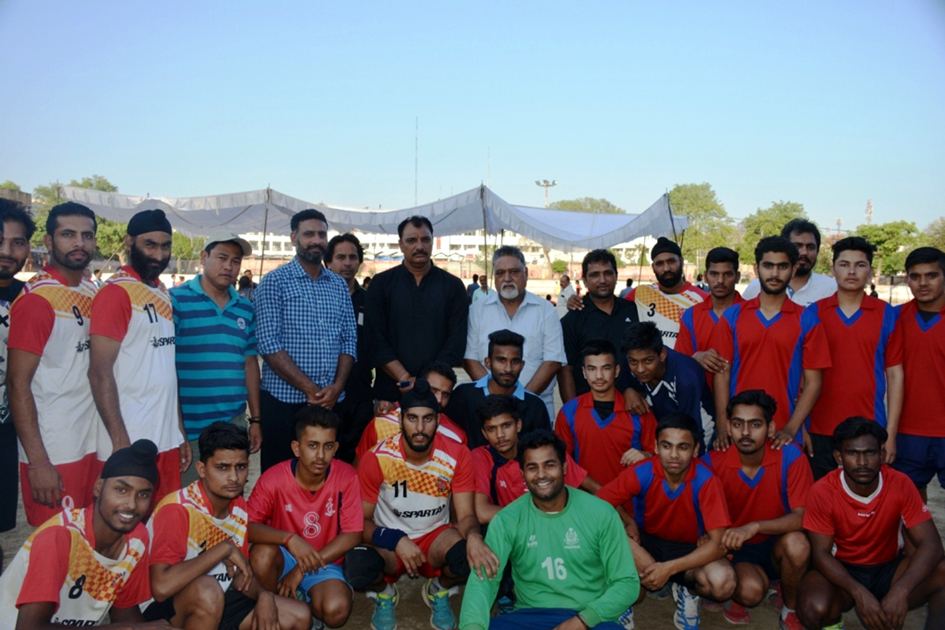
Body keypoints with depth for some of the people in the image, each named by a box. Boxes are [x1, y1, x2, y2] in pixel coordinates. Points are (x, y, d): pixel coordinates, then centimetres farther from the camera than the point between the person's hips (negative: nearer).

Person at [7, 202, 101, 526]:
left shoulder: (92, 294, 10)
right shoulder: (36, 299, -11)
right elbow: (18, 384, -13)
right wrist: (38, 462, -17)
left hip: (92, 446, 7)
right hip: (53, 456, -6)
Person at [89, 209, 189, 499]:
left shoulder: (163, 293, 13)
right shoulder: (116, 292, -9)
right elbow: (100, 373, -14)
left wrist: (180, 431, 15)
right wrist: (120, 442, -18)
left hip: (167, 440, 7)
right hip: (130, 443, -7)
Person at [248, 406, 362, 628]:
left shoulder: (346, 477, -18)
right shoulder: (273, 478, -19)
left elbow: (352, 534, -15)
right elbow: (248, 526, -19)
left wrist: (303, 568, -17)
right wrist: (289, 539, -36)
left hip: (325, 562, 0)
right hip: (285, 557, 0)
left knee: (336, 611, -28)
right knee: (262, 553, -33)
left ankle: (303, 600, 7)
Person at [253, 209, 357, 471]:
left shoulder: (339, 285, 12)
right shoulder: (274, 282, -2)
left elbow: (349, 340, 8)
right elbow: (269, 344, -11)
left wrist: (337, 386, -8)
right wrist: (310, 389, -15)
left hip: (332, 401, 4)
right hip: (284, 401, -4)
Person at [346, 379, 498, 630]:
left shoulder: (457, 455, -16)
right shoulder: (377, 458, -20)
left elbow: (466, 515, -14)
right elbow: (361, 520, -12)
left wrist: (474, 536, -39)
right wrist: (397, 542, -30)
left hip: (435, 536, 1)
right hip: (388, 540, -1)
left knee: (471, 557, -32)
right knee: (357, 568, -34)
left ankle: (439, 591, 7)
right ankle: (384, 592, 7)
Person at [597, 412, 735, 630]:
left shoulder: (706, 481, -25)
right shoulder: (641, 473, -21)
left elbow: (718, 543, -26)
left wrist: (669, 568, -34)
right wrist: (628, 522, -26)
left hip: (690, 550, 0)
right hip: (647, 542, 0)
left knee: (723, 583, -34)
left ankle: (687, 589, 2)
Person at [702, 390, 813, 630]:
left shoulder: (790, 456, -18)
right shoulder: (712, 463, -15)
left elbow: (802, 516, -22)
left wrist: (755, 527, -36)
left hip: (778, 544, 1)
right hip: (738, 549, -1)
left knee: (797, 543, -33)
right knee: (750, 590, -31)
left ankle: (790, 608, -3)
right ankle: (733, 593, 8)